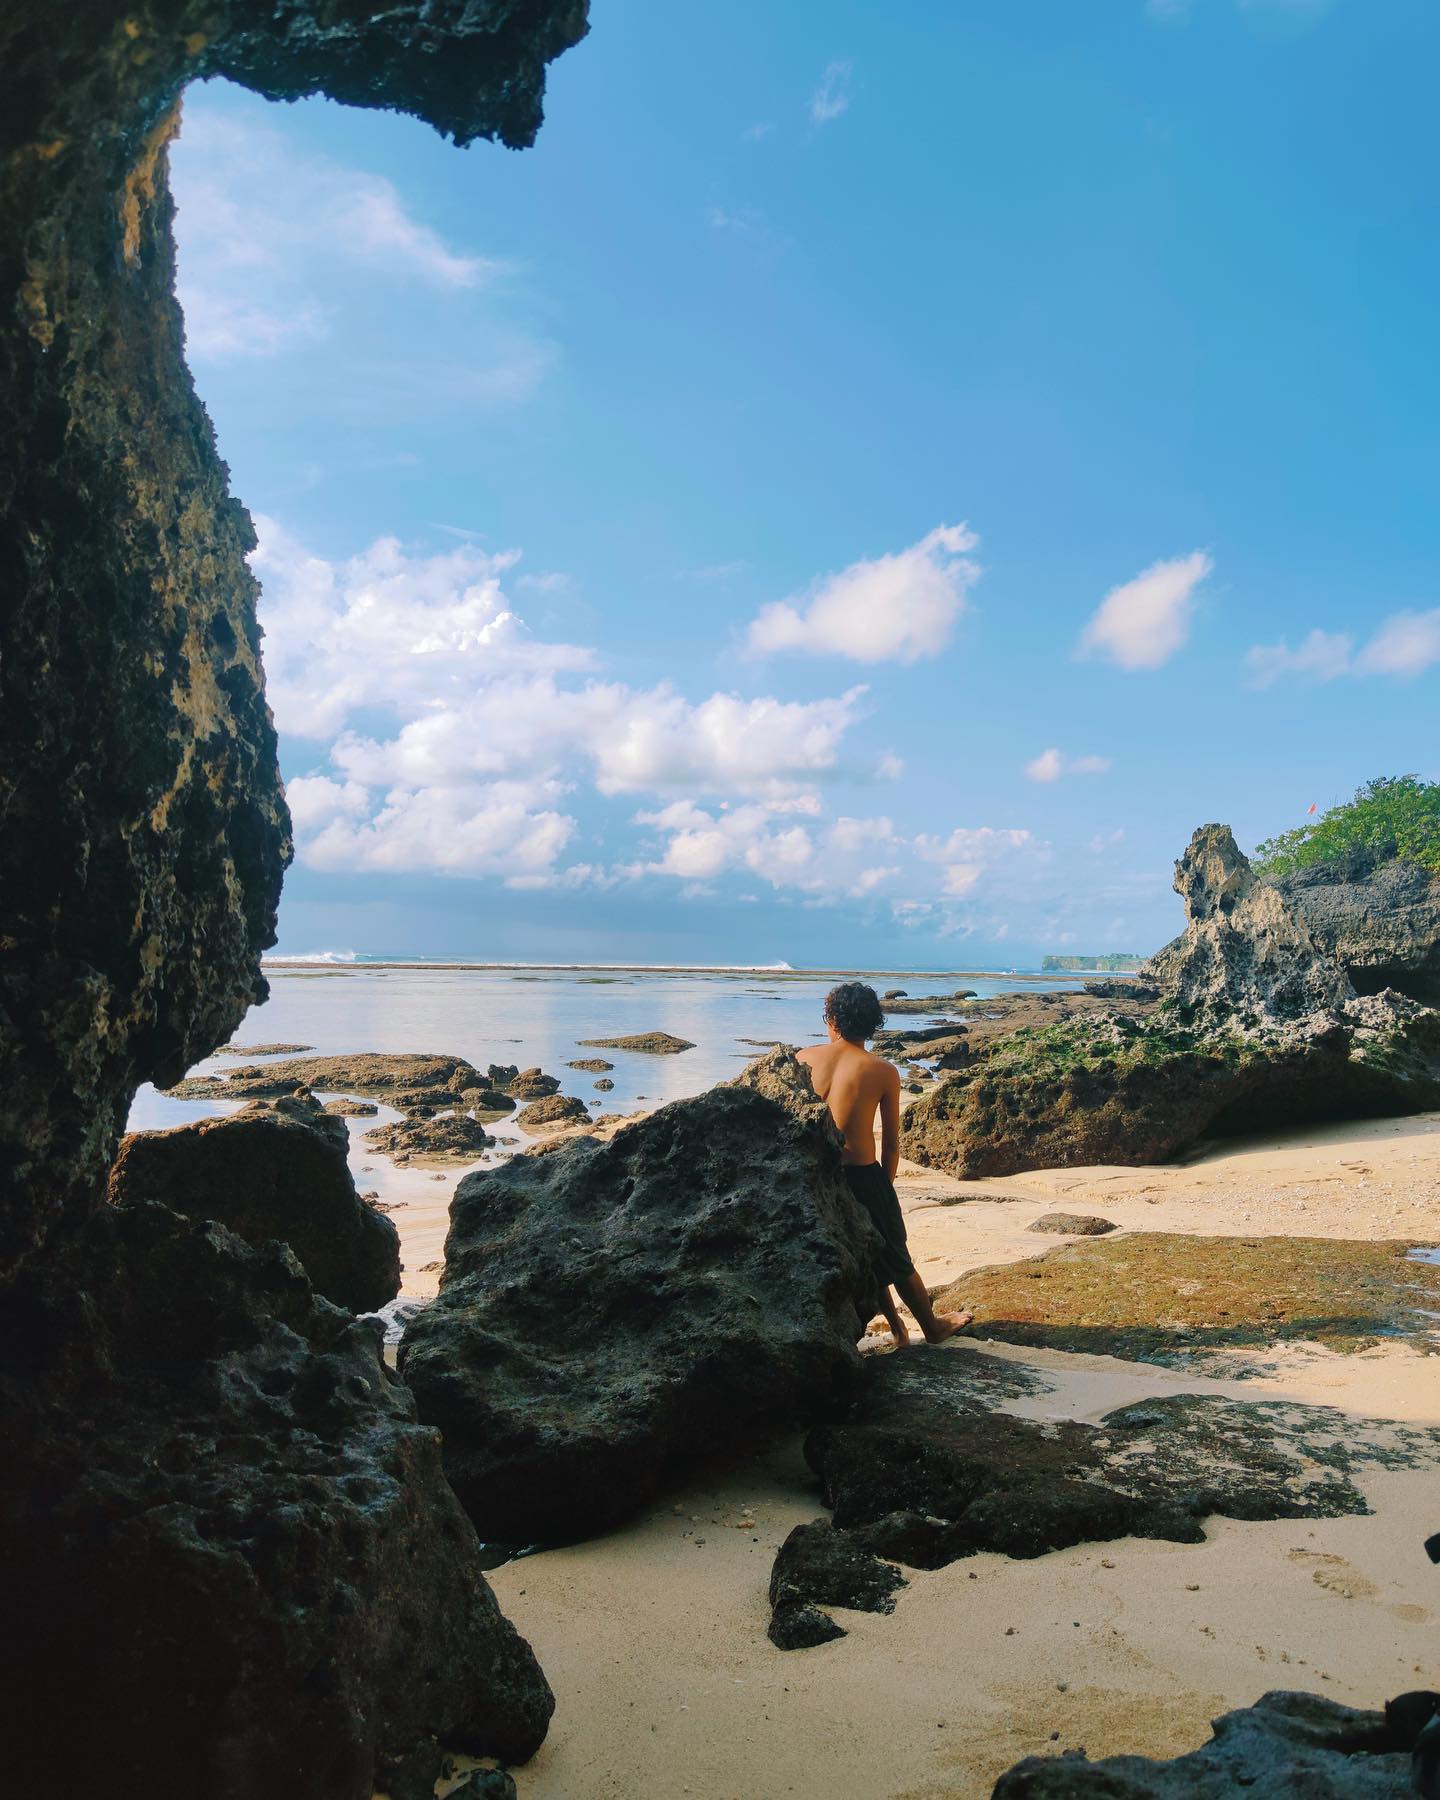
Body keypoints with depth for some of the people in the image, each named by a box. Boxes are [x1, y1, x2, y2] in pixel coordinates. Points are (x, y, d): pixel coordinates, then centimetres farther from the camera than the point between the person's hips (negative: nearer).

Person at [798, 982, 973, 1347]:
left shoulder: (805, 1059, -2)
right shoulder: (884, 1072, -6)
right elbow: (891, 1144, -1)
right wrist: (885, 1185, 13)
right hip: (863, 1176, -2)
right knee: (895, 1259, 18)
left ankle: (896, 1327, 33)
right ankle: (932, 1326, 38)